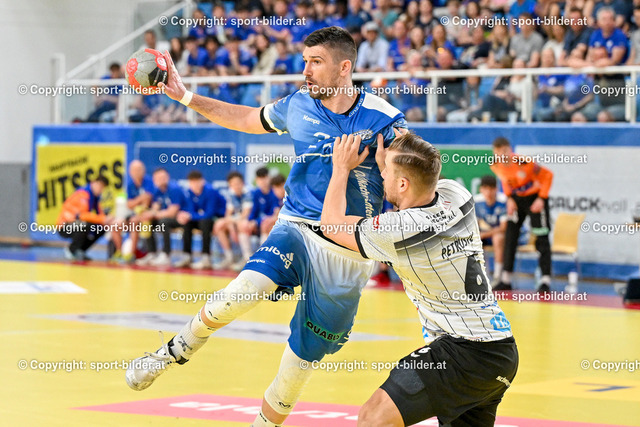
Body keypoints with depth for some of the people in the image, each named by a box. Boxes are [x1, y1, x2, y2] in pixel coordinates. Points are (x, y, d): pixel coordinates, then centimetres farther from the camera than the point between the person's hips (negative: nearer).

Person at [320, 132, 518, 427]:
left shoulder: (398, 231, -18)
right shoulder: (456, 195, 1)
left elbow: (332, 223, 2)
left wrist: (342, 168, 14)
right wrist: (385, 161, 23)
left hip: (465, 352, -9)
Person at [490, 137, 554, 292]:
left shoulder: (524, 163, -31)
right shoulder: (496, 166, -14)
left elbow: (547, 175, -20)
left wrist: (541, 199, -21)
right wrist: (509, 199, -2)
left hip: (534, 198, -5)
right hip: (516, 198, 5)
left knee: (541, 238, -9)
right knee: (510, 236, 2)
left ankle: (545, 280, -9)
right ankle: (505, 280, 9)